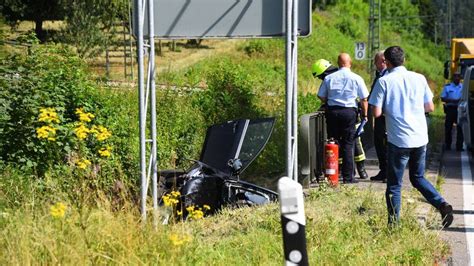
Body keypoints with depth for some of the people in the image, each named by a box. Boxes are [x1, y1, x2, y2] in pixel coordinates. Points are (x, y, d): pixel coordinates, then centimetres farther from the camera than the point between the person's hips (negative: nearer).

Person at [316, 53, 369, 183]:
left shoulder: (329, 78, 4)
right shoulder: (356, 79, -1)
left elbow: (321, 97, 8)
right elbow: (364, 99, 0)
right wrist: (365, 115, 11)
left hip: (332, 111, 2)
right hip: (349, 112, -2)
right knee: (348, 145, 2)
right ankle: (348, 177, 2)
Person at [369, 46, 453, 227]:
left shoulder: (384, 81, -7)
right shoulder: (419, 78, 4)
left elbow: (376, 112, -10)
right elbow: (430, 107, 8)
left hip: (398, 139, -4)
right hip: (420, 138, 4)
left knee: (394, 184, 6)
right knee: (418, 178, 20)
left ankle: (394, 223, 7)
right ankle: (442, 204, 2)